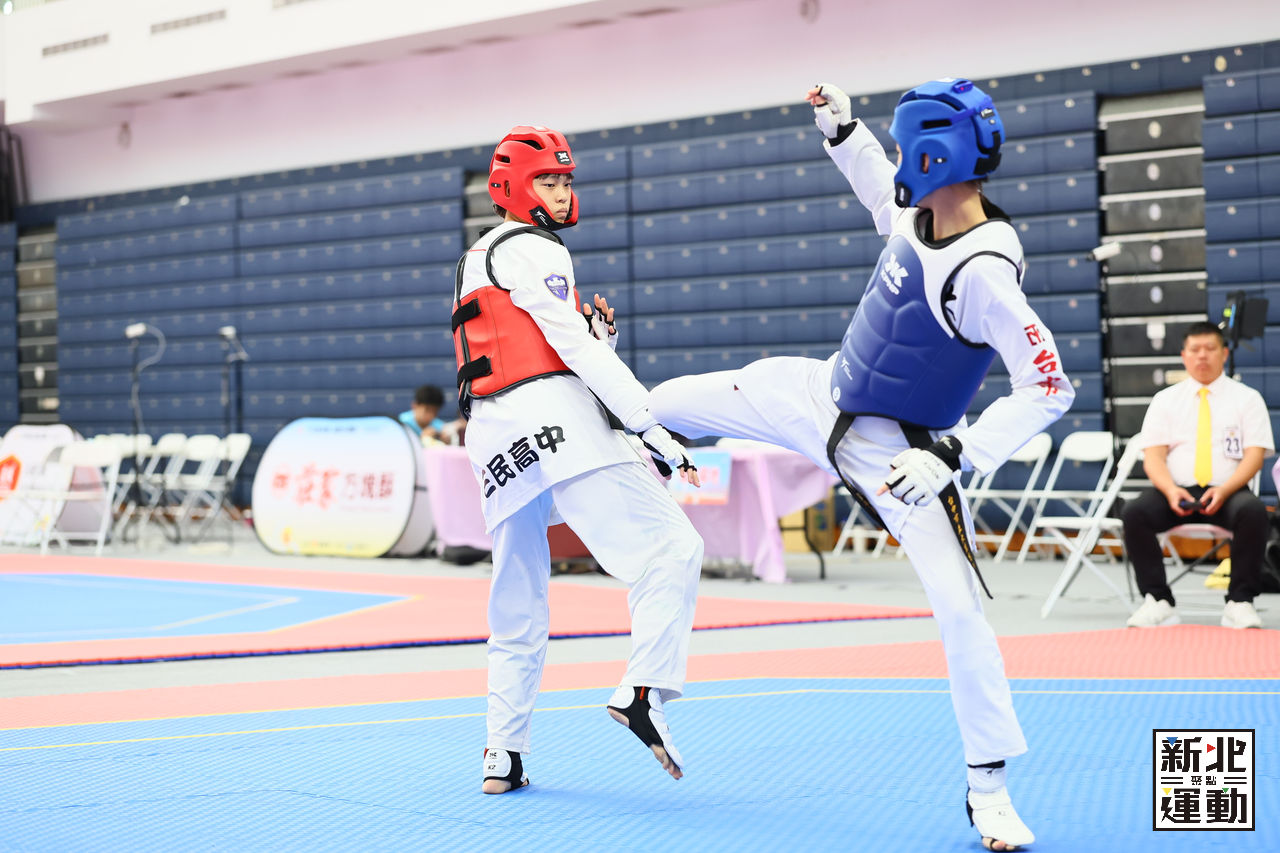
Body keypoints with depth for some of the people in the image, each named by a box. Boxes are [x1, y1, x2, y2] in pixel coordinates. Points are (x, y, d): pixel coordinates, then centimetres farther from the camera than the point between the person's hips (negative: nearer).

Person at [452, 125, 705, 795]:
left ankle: (503, 757, 13)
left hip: (491, 441, 9)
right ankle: (643, 692, -30)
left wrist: (596, 335, 9)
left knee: (519, 609, 14)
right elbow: (575, 350, -8)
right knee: (670, 549, -13)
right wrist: (651, 429, -10)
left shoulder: (476, 261, 30)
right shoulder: (532, 251, 1)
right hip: (552, 416, -9)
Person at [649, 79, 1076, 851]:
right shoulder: (918, 216, -7)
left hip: (900, 451, -8)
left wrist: (954, 458, -35)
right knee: (675, 401, 17)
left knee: (959, 607, -15)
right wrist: (843, 132, 13)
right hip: (827, 396, 8)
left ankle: (989, 791, -1)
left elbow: (1049, 389, -33)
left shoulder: (983, 273, -31)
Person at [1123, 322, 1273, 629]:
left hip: (1228, 492, -1)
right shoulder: (1165, 400, 14)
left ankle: (1240, 602, -26)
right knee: (1134, 512, -29)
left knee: (1253, 511, -36)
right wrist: (1170, 490, -18)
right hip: (1177, 491, 1)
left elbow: (1254, 455, 1)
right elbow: (1153, 456, 4)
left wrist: (1225, 490, -18)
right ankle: (1157, 601, -21)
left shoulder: (1247, 398, 11)